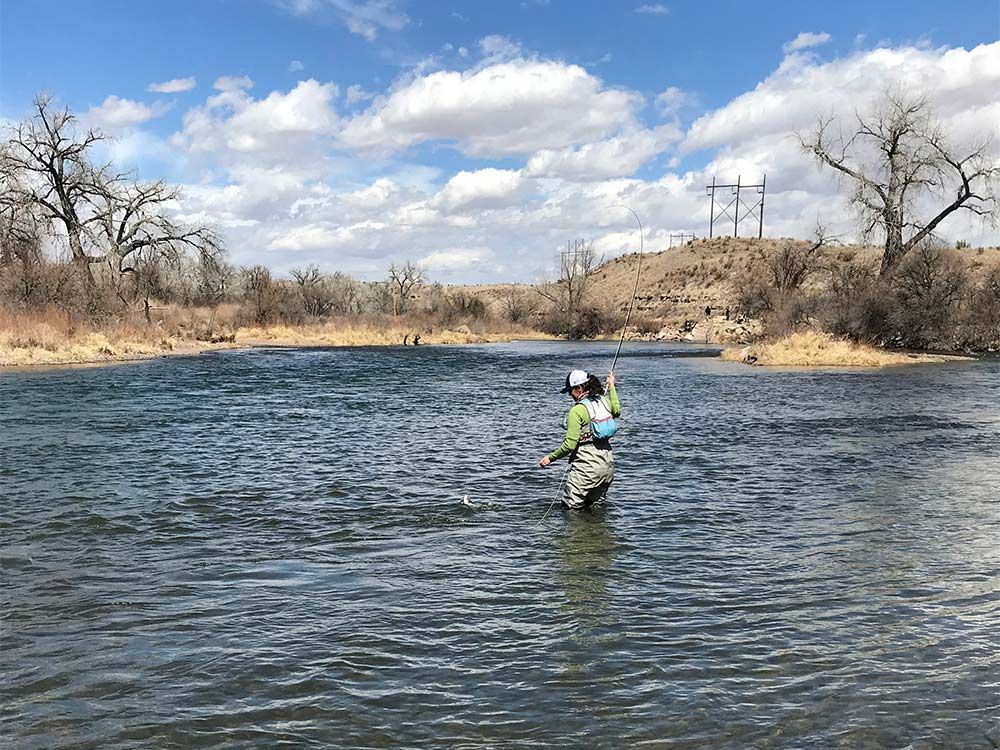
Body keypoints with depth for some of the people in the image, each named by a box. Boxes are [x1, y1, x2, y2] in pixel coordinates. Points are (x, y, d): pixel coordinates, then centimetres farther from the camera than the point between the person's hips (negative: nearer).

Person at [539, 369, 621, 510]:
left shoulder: (577, 410, -15)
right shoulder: (604, 400, 5)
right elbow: (617, 411, 31)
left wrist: (551, 458, -4)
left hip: (586, 465, -7)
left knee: (571, 508, 1)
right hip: (607, 464, 8)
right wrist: (611, 387, 42)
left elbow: (570, 444, -17)